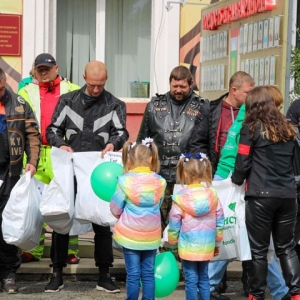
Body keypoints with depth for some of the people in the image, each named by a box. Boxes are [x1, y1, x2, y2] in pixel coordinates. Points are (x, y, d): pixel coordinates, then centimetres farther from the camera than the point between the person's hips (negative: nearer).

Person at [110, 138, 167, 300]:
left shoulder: (125, 181, -14)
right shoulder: (160, 182, -4)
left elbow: (115, 209, -6)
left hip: (130, 235, -3)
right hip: (151, 236, 3)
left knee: (133, 274, 5)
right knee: (148, 274, 11)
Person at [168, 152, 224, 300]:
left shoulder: (180, 198, -12)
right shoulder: (213, 195, -2)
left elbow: (174, 225, -6)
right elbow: (219, 222, 5)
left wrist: (172, 243, 9)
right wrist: (217, 243, 15)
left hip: (188, 246, -4)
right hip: (207, 245, 4)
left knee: (191, 280, 3)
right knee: (203, 278, 15)